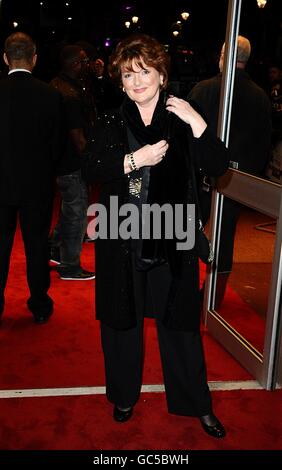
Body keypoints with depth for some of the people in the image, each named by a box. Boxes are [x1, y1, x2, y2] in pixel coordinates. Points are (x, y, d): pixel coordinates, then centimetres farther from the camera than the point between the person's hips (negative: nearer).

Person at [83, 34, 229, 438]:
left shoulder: (181, 122, 0)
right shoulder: (111, 125, 5)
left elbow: (218, 166, -9)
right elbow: (92, 171, -8)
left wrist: (197, 123, -20)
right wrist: (135, 159, -19)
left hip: (170, 241, -1)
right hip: (121, 241, 2)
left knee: (178, 321, 9)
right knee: (122, 320, 14)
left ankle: (197, 403, 28)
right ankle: (125, 394, 36)